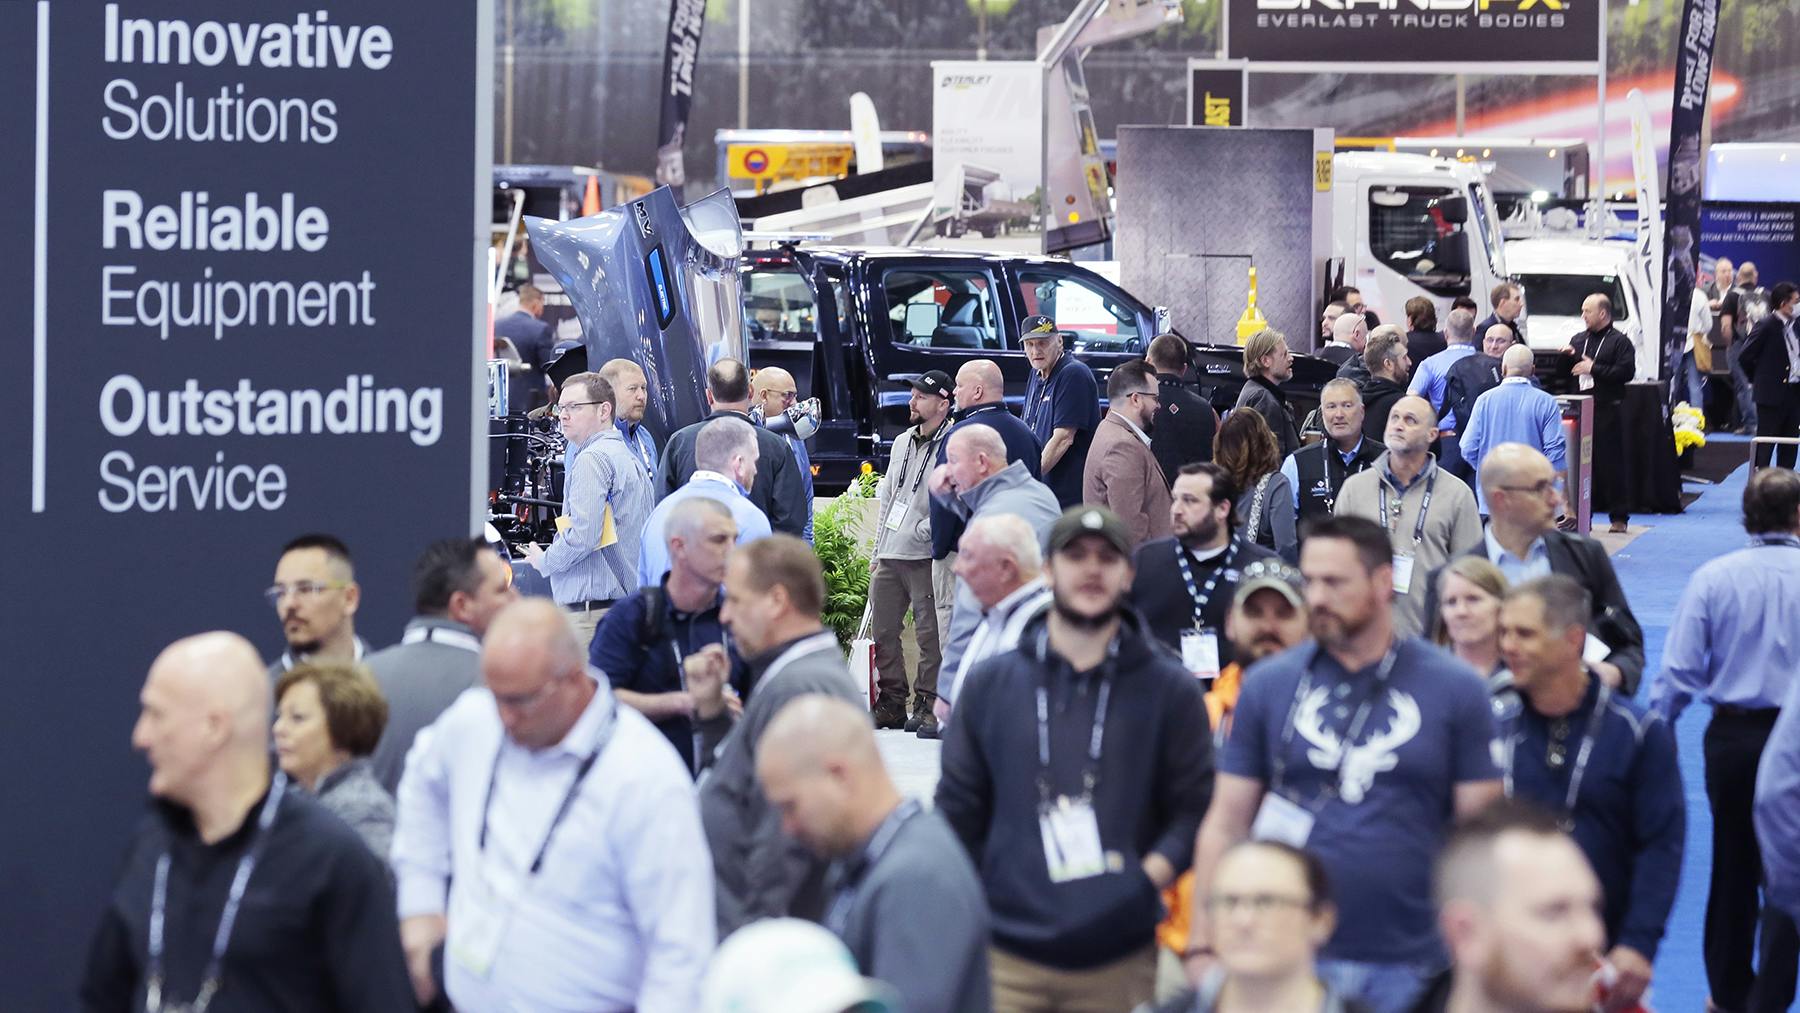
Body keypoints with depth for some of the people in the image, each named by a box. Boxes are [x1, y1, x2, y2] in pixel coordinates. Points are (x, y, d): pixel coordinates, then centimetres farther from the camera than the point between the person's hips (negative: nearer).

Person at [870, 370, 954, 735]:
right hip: (889, 555, 8)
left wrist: (924, 529, -16)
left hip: (926, 556, -8)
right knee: (883, 630, 11)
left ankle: (927, 703, 5)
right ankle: (891, 701, 21)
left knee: (930, 635, -2)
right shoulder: (902, 443, 16)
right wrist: (877, 550, 20)